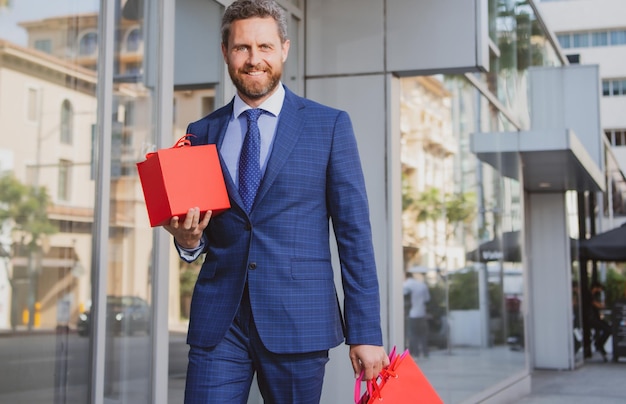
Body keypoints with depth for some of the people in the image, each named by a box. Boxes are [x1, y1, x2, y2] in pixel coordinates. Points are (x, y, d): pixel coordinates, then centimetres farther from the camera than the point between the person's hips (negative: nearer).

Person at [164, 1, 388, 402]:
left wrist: (365, 333, -5)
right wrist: (188, 240, -7)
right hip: (218, 324, 2)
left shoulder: (330, 125, 1)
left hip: (299, 323, -2)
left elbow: (354, 233, -1)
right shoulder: (202, 133, 10)